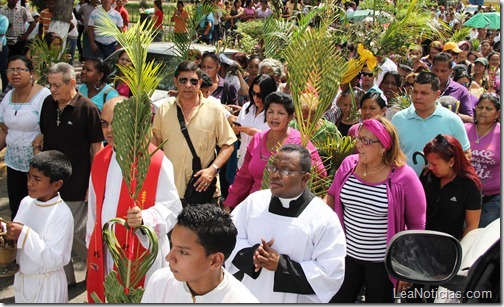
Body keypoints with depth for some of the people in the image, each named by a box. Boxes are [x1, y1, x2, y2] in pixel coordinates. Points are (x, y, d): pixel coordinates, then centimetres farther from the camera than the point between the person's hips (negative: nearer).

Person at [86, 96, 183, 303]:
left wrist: (144, 218, -31)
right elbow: (94, 206, 15)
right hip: (102, 253, 6)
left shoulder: (156, 162, -16)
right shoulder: (100, 160, 6)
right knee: (102, 297, 16)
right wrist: (91, 244, 18)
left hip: (141, 254, -6)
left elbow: (172, 208, -14)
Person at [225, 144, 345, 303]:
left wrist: (282, 265, -24)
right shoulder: (254, 201, -5)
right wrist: (251, 254, -18)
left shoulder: (324, 218, -17)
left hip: (296, 300, -3)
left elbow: (331, 275, -18)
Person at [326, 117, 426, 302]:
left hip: (382, 261, -3)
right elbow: (332, 196, 13)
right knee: (336, 300, 13)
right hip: (347, 254, 4)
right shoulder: (349, 164, -4)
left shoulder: (404, 177, -16)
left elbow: (417, 225, -8)